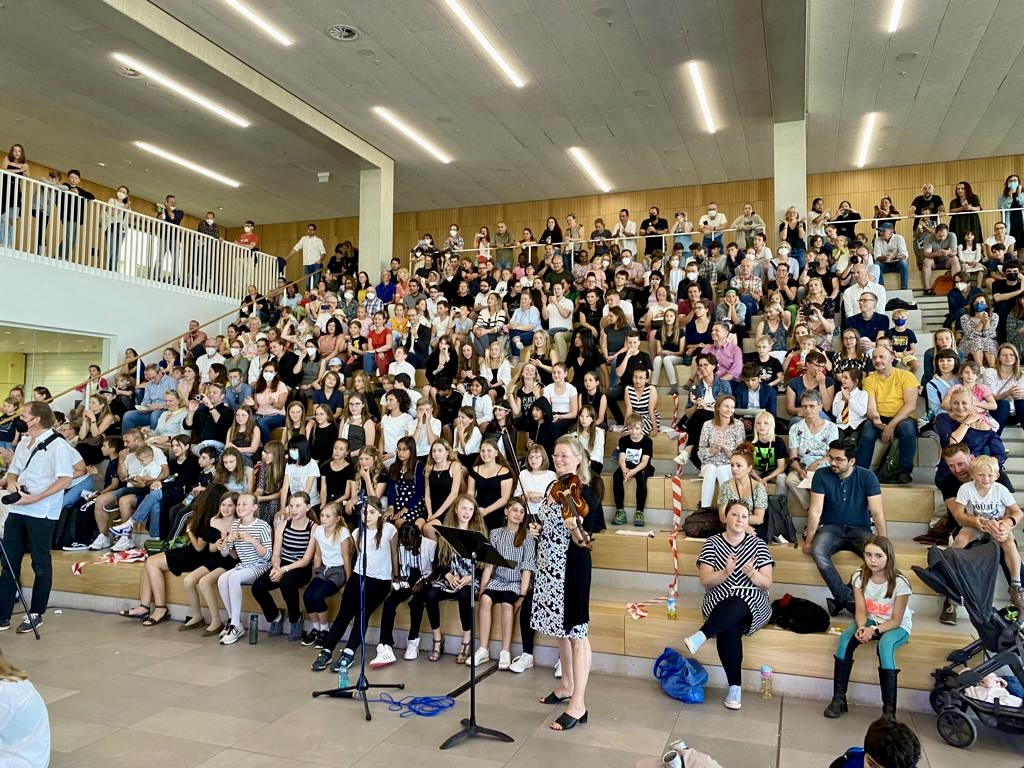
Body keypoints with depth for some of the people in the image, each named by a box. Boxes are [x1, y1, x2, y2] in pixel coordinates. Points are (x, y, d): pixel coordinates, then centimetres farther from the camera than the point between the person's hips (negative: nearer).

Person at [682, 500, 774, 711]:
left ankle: (701, 635, -43)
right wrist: (725, 572, -24)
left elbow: (767, 583, 0)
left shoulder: (758, 544, 5)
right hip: (719, 602, 0)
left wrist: (751, 573, -22)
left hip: (752, 604, 0)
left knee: (736, 605, -38)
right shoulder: (713, 543, 4)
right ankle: (735, 686, -24)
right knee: (730, 627, -33)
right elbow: (705, 581, -5)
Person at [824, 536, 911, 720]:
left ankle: (889, 709, -28)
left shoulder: (899, 582, -20)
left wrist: (873, 630, -32)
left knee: (885, 644, -36)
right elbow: (861, 610, -9)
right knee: (846, 637, -26)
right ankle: (838, 698, -20)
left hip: (897, 626, -3)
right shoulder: (859, 576, -9)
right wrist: (861, 628, -31)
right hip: (870, 622, 3)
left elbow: (895, 620, -17)